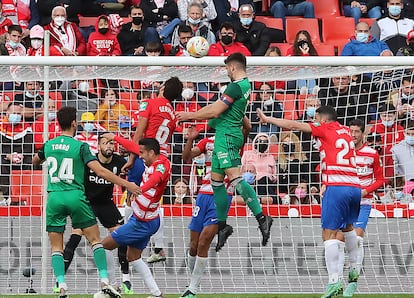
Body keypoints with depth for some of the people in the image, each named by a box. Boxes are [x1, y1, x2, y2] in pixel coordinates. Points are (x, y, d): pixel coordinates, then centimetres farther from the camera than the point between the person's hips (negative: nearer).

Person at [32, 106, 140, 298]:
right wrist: (126, 184, -9)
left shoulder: (48, 145, 8)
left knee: (56, 246, 7)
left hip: (54, 198, 3)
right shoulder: (80, 146, -5)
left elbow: (35, 162, 29)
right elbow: (100, 171, -12)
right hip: (75, 196, -3)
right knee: (95, 239, 7)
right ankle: (104, 282, 0)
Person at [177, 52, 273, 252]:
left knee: (235, 177, -19)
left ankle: (261, 218, -26)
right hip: (225, 136, 10)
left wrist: (190, 115, -1)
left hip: (227, 135, -10)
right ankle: (222, 226, 16)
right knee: (216, 180, 12)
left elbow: (215, 111, -13)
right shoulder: (245, 85, 18)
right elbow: (217, 108, 25)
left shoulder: (236, 86, -13)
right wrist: (193, 116, 26)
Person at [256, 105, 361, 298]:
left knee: (329, 233, -7)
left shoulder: (326, 129, 2)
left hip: (336, 186, -7)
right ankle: (353, 269, 34)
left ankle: (334, 280, -16)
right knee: (348, 227, 28)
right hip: (355, 186, 7)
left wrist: (267, 119, 16)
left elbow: (293, 125, 6)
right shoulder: (345, 131, 19)